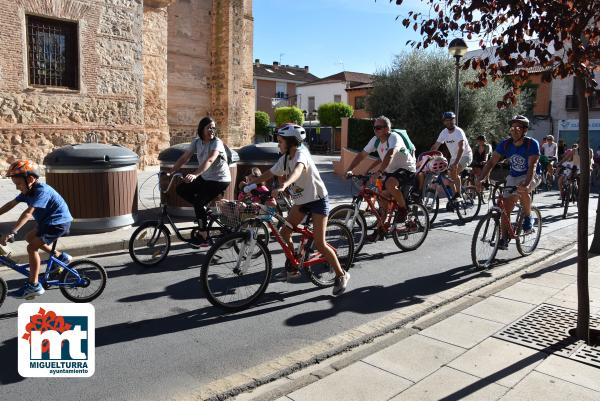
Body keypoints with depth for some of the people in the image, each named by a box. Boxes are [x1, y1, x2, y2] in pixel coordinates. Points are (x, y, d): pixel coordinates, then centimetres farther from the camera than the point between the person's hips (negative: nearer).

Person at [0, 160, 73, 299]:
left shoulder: (41, 190, -26)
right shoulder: (28, 190, 2)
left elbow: (28, 213, -36)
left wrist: (11, 233, -41)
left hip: (59, 223, -10)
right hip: (47, 221, 10)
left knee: (31, 247, -14)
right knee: (29, 237, 21)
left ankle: (33, 286, -7)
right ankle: (61, 257, 25)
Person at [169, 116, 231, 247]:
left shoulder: (217, 143, -20)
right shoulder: (197, 142, -1)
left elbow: (209, 160, -36)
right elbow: (184, 158, -1)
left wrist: (194, 174, -49)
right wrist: (171, 172, -10)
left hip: (220, 180, -7)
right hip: (205, 177, 7)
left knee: (199, 202, -17)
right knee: (181, 189, -1)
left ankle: (203, 237, -5)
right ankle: (203, 209, 14)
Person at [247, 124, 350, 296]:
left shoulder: (301, 153, -24)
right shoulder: (285, 158, 1)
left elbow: (297, 170, -46)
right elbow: (269, 173, 10)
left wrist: (283, 186, -63)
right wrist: (250, 182, 1)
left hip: (317, 199, -8)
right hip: (301, 201, 8)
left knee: (319, 244, -11)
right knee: (284, 233, 1)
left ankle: (341, 275, 6)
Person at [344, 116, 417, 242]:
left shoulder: (394, 138, -23)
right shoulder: (375, 140, -1)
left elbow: (390, 155, -42)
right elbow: (361, 155, -1)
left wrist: (380, 170, -55)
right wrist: (350, 170, -13)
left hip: (407, 169, -8)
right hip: (391, 171, 8)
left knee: (390, 184, -36)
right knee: (382, 198, 3)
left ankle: (403, 209, -11)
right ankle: (379, 230, 14)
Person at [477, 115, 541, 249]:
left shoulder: (532, 144, -22)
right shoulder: (505, 144, -11)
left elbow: (532, 166, -33)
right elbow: (491, 162, -15)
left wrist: (526, 184, -50)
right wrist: (481, 178, -31)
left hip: (531, 176, -4)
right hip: (513, 177, 4)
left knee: (523, 191, -37)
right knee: (506, 209, -4)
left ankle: (528, 217, -10)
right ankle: (504, 239, 8)